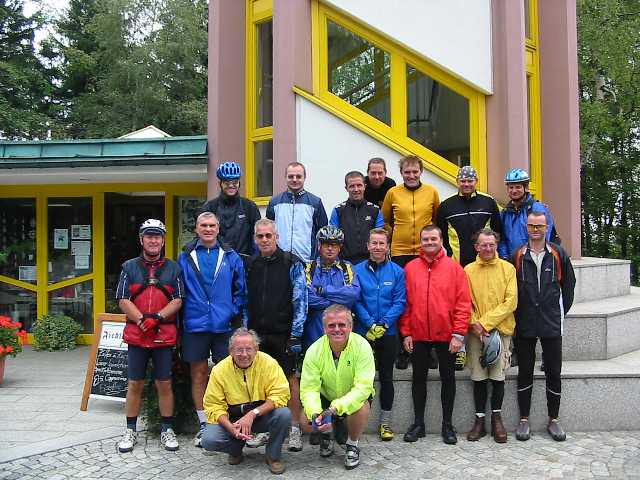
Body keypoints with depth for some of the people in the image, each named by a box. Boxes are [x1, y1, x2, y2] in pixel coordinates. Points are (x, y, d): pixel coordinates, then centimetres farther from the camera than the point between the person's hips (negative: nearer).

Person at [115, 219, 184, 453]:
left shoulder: (173, 268, 7)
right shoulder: (129, 267, 7)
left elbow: (177, 300, -1)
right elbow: (123, 301, 0)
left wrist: (156, 317, -16)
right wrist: (142, 320, -14)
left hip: (165, 335, 0)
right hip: (136, 335, 1)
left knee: (164, 384, 6)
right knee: (135, 384, 8)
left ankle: (167, 430, 18)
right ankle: (131, 431, 20)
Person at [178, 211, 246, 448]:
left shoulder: (231, 257, 5)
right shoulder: (185, 257, 5)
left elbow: (240, 289, 6)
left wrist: (234, 313, -3)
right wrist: (183, 318, 1)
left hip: (224, 325, 0)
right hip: (195, 325, 1)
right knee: (198, 374, 7)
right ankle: (204, 425, 18)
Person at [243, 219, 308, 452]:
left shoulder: (292, 263, -3)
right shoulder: (249, 265, 9)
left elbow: (300, 300, -6)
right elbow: (244, 301, 14)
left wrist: (296, 334, -11)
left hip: (284, 334, -4)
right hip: (257, 334, 4)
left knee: (291, 379, 2)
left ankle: (294, 430, 12)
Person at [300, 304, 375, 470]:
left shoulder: (362, 346, -25)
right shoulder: (314, 350, -18)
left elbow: (363, 387, -30)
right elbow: (309, 388, -18)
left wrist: (336, 408, -42)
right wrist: (315, 413, -39)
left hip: (355, 398, -2)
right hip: (326, 397, 2)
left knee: (361, 409, -34)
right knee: (306, 421, -22)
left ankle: (352, 445, -1)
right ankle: (327, 433, 16)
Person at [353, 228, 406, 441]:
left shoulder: (397, 272, 0)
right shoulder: (357, 270, -1)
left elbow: (400, 302, -4)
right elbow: (355, 301, -5)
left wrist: (383, 324, -14)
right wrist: (370, 324, -15)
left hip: (388, 333, 1)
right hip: (363, 333, -1)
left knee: (386, 377, 10)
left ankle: (385, 422, 22)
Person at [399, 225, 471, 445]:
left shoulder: (453, 267, -2)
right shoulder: (410, 267, 2)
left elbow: (463, 302, -5)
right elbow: (405, 302, 3)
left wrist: (459, 333, -11)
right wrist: (406, 332, -1)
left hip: (446, 335, -1)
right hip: (418, 335, 2)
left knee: (448, 378, 9)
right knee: (418, 378, 11)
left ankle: (447, 424, 23)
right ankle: (418, 423, 24)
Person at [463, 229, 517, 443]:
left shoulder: (508, 268, 1)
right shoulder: (468, 270, 4)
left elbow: (511, 301, -6)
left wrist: (486, 322, -12)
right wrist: (475, 324, -13)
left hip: (501, 329, -1)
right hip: (475, 332, 1)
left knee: (498, 376, 2)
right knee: (478, 377, 4)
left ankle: (497, 417, 18)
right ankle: (480, 419, 15)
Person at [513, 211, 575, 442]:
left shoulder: (559, 255, 2)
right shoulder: (517, 256, 1)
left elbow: (568, 286, 9)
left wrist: (561, 313, 7)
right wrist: (517, 315, 2)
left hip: (552, 324, 0)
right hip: (525, 326, 0)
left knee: (554, 373, 6)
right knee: (525, 373, 7)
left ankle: (553, 420, 20)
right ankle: (524, 420, 17)